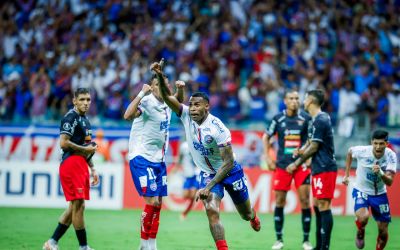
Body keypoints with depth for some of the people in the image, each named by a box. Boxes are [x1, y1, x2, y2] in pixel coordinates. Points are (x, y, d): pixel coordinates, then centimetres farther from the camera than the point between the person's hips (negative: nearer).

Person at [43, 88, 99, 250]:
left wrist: (92, 168, 23)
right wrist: (85, 149, -11)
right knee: (79, 205, -8)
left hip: (80, 165, 10)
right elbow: (63, 143, -19)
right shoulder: (71, 117, -9)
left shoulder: (84, 119, 21)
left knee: (74, 207, 10)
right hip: (71, 164, -10)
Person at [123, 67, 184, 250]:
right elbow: (128, 116, -35)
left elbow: (178, 102, 31)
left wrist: (180, 88, 10)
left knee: (158, 204, 9)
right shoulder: (147, 102, -16)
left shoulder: (166, 104, 6)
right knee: (152, 201, -13)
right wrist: (142, 93, -38)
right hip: (141, 158, -8)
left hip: (159, 159, 8)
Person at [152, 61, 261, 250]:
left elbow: (228, 162, -27)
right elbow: (167, 97, -24)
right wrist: (160, 76, -44)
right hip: (207, 173, 3)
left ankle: (252, 216, 55)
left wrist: (208, 187, -32)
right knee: (211, 211, -21)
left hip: (229, 171, -2)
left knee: (245, 214, 17)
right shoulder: (186, 116, -15)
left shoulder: (217, 128, -29)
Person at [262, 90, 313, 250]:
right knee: (279, 202, 2)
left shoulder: (306, 118, -1)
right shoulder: (278, 119, 1)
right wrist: (268, 158, 7)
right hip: (282, 165, 1)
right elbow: (266, 137, 14)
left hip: (301, 165, -1)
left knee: (305, 200, -5)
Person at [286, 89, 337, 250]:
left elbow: (314, 147, -13)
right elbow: (312, 142, 25)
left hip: (324, 169, -10)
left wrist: (296, 164, -5)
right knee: (317, 205, 13)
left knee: (323, 206, -11)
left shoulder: (319, 121, -15)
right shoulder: (322, 118, 15)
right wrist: (302, 150, 6)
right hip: (319, 169, 10)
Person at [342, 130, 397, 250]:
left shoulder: (391, 156, -19)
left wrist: (380, 173, -46)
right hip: (361, 191, -2)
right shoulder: (362, 151, -22)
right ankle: (360, 234, 3)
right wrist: (346, 174, 7)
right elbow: (350, 151, 3)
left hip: (380, 194, 2)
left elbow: (389, 182, -25)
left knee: (383, 232, 3)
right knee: (363, 217, -32)